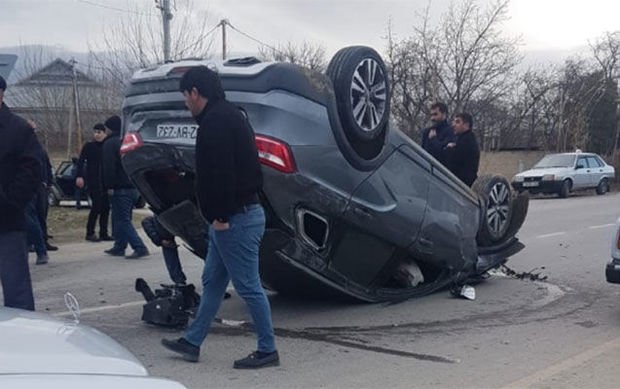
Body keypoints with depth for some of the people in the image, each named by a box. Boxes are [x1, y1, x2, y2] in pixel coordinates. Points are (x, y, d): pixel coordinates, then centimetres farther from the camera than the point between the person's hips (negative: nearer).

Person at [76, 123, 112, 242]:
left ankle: (103, 233, 12)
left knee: (105, 207, 4)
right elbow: (81, 162, -7)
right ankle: (90, 233, -2)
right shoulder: (89, 146, 0)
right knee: (96, 206, -10)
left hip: (105, 182, 4)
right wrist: (79, 176, -21)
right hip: (93, 182, -4)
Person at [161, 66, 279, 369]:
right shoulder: (228, 116, 19)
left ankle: (267, 350, 7)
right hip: (232, 218, 11)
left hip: (235, 219, -11)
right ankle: (192, 342, 28)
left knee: (248, 286, -2)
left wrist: (221, 215, -21)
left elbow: (221, 171, -24)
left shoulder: (217, 121, -15)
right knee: (212, 282, 17)